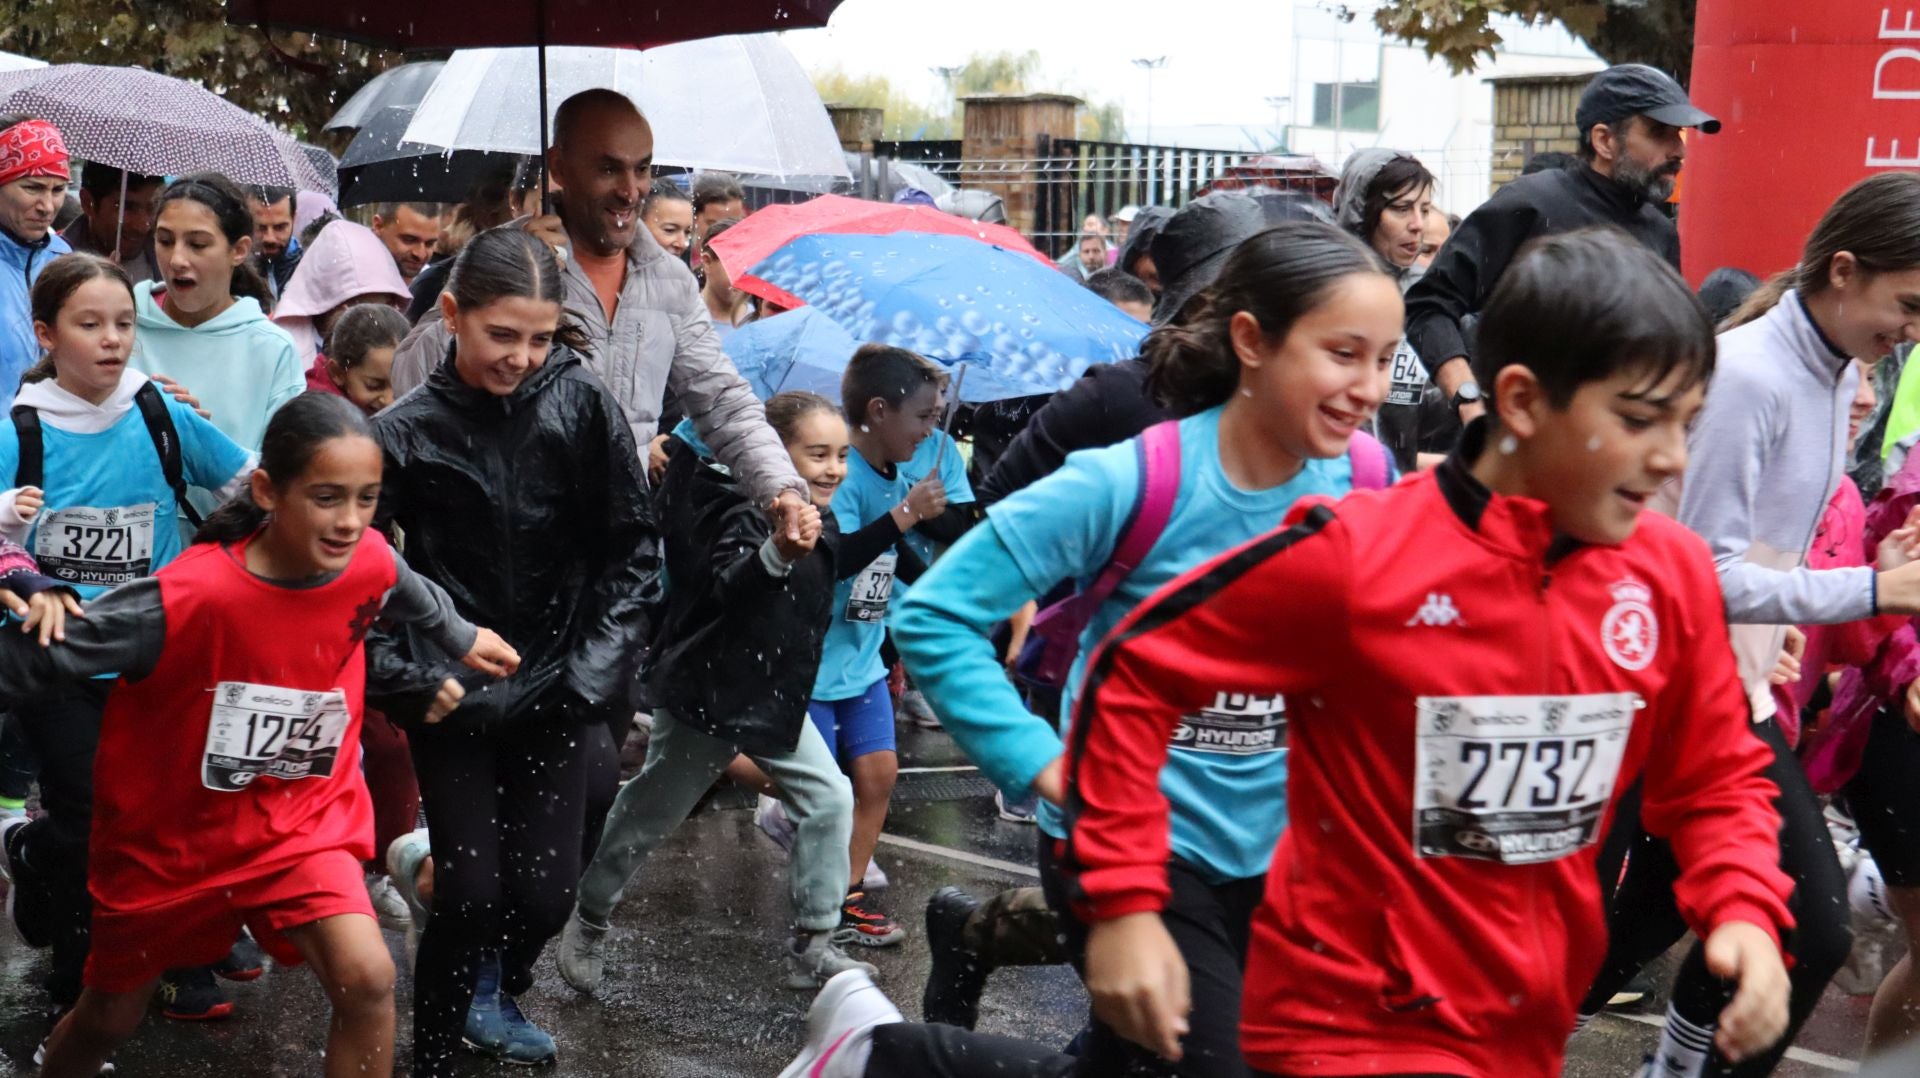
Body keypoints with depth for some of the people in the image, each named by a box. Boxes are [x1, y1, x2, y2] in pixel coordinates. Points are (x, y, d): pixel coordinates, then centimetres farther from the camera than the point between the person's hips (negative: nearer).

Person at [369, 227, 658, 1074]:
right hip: (456, 696, -1)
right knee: (471, 892, -5)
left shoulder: (582, 405, -6)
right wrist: (416, 677, -15)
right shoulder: (407, 432, -8)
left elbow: (633, 552, -1)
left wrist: (596, 671, -7)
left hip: (557, 693, 1)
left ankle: (495, 991, 36)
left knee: (545, 894, 2)